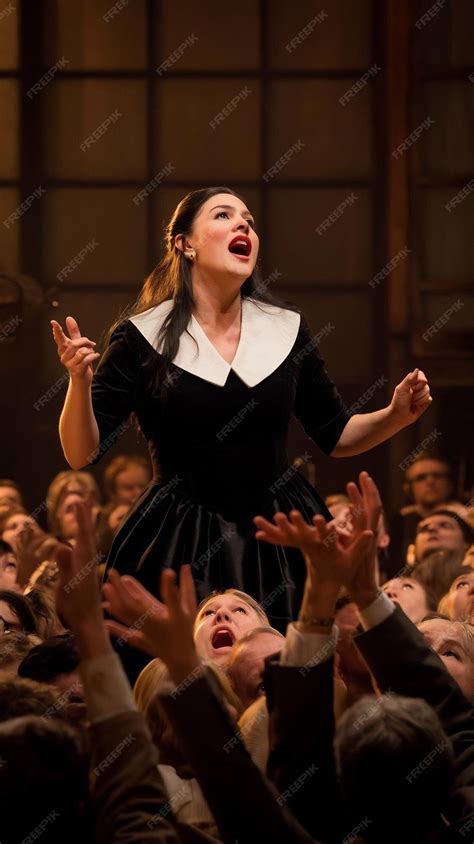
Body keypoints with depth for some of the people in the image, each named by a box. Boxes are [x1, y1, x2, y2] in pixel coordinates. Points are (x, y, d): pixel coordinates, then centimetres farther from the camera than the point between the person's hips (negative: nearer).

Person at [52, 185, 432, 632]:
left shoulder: (286, 329, 6)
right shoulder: (142, 337, -4)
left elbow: (336, 436, 16)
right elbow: (82, 454, -6)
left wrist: (396, 415, -2)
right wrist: (79, 381, -24)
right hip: (181, 545, -3)